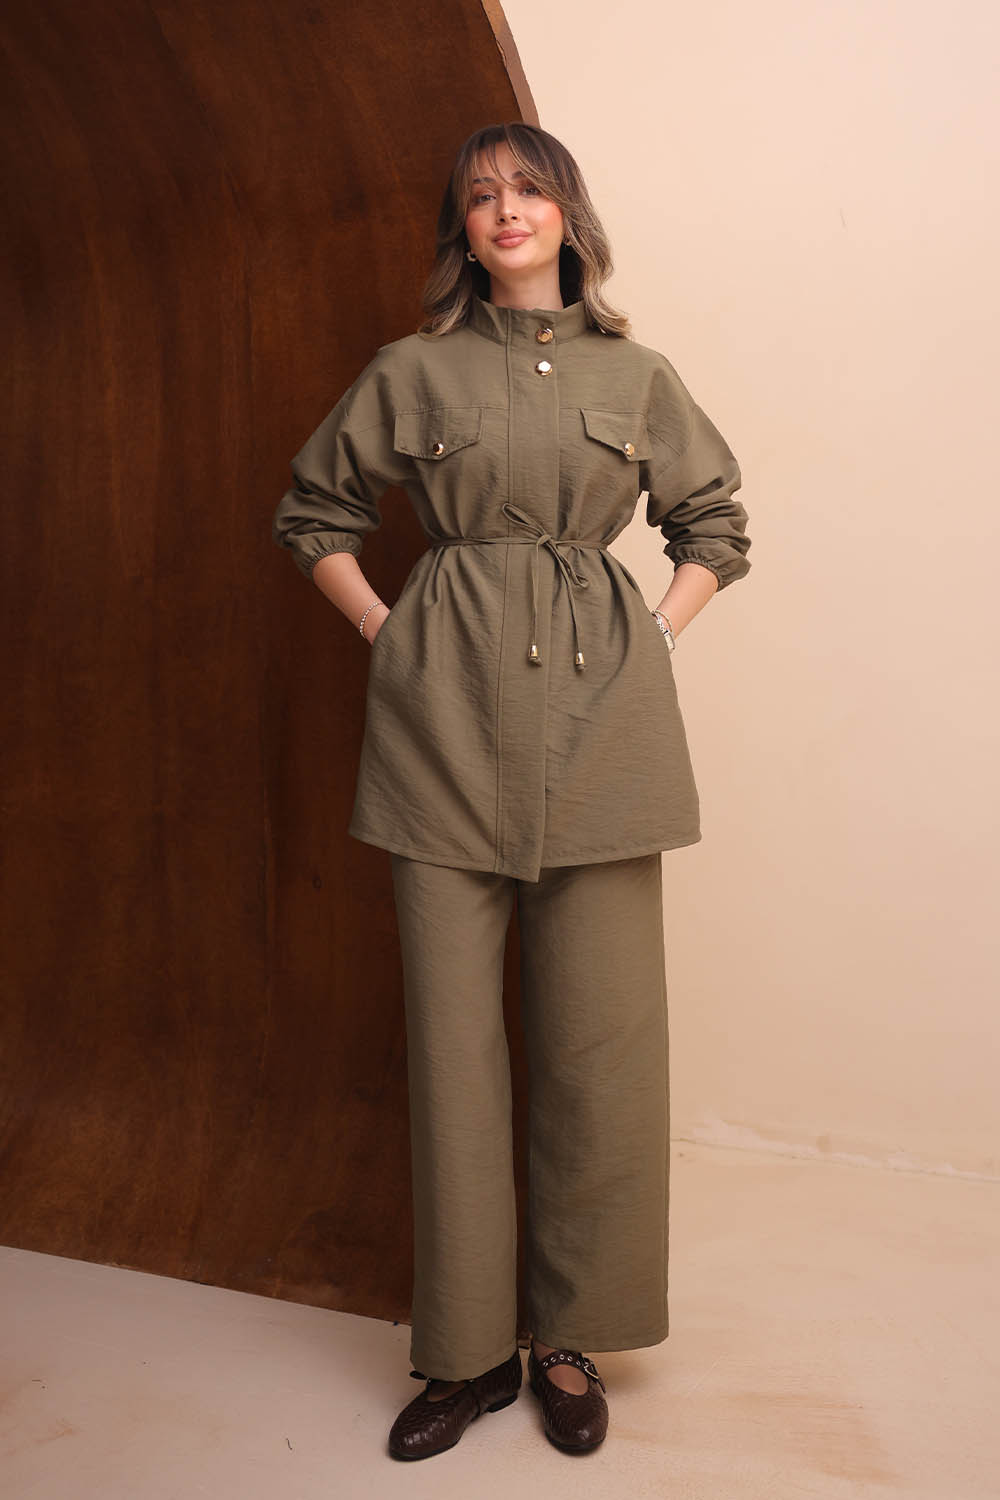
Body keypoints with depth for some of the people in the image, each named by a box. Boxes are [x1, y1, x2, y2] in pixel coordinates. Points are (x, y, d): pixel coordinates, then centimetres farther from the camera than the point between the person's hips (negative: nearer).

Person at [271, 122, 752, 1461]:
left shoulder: (636, 375, 11)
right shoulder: (414, 370, 8)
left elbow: (716, 525, 20)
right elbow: (315, 513, 17)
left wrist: (657, 641, 8)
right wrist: (386, 634, 7)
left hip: (600, 701, 1)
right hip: (449, 706, 0)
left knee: (598, 1034, 3)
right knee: (452, 1029, 2)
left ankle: (570, 1337, 24)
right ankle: (469, 1348, 21)